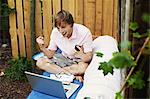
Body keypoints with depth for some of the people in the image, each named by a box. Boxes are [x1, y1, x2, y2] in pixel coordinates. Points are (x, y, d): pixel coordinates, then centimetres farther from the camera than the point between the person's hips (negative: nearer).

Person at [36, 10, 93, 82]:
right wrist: (42, 46, -26)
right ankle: (74, 75, -21)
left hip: (79, 61, -5)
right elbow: (50, 55, -7)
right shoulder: (55, 32, -13)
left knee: (83, 68, -40)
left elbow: (89, 57, -20)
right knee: (40, 62, -19)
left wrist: (82, 56, -43)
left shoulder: (84, 32, -23)